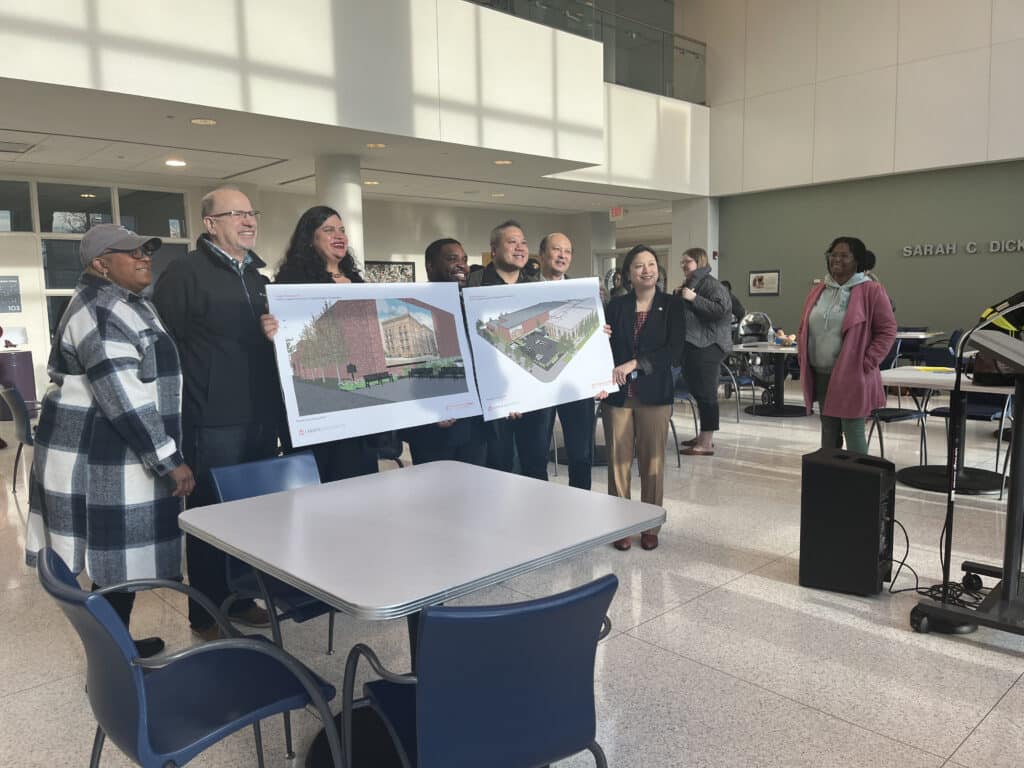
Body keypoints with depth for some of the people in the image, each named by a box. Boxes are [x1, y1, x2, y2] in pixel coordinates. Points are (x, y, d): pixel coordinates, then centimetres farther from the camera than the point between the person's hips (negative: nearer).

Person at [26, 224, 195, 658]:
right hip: (102, 458, -10)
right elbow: (125, 399, -25)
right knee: (119, 561, 0)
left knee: (119, 556, 17)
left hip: (110, 451, 10)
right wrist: (171, 460, -23)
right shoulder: (101, 312, -19)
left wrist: (166, 454, 25)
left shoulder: (121, 304, 15)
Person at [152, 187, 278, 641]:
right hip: (213, 422, -7)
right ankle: (206, 614, 19)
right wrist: (191, 403, -15)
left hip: (260, 418, 7)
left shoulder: (257, 276, 16)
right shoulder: (186, 272, -8)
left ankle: (239, 599, 30)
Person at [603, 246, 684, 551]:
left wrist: (634, 363, -16)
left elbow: (674, 350, -7)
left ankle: (651, 526, 19)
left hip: (654, 394, -1)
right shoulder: (616, 306, 7)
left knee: (652, 462, 5)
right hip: (618, 393, 1)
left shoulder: (671, 305, 3)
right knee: (618, 460, 3)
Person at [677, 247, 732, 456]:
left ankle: (707, 443, -8)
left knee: (705, 393, -9)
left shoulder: (711, 284, -9)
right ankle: (703, 436, 22)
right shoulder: (688, 285, 21)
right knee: (698, 392, 13)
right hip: (693, 345, 10)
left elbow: (720, 310, -24)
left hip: (707, 346, -10)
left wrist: (694, 299, -23)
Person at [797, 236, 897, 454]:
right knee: (828, 432, 13)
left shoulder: (871, 290, -6)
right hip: (820, 376, 6)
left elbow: (887, 330, -7)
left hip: (852, 377, -6)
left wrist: (866, 363, -12)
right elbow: (803, 329, 19)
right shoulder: (818, 291, 12)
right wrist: (803, 358, 8)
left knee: (853, 434, -5)